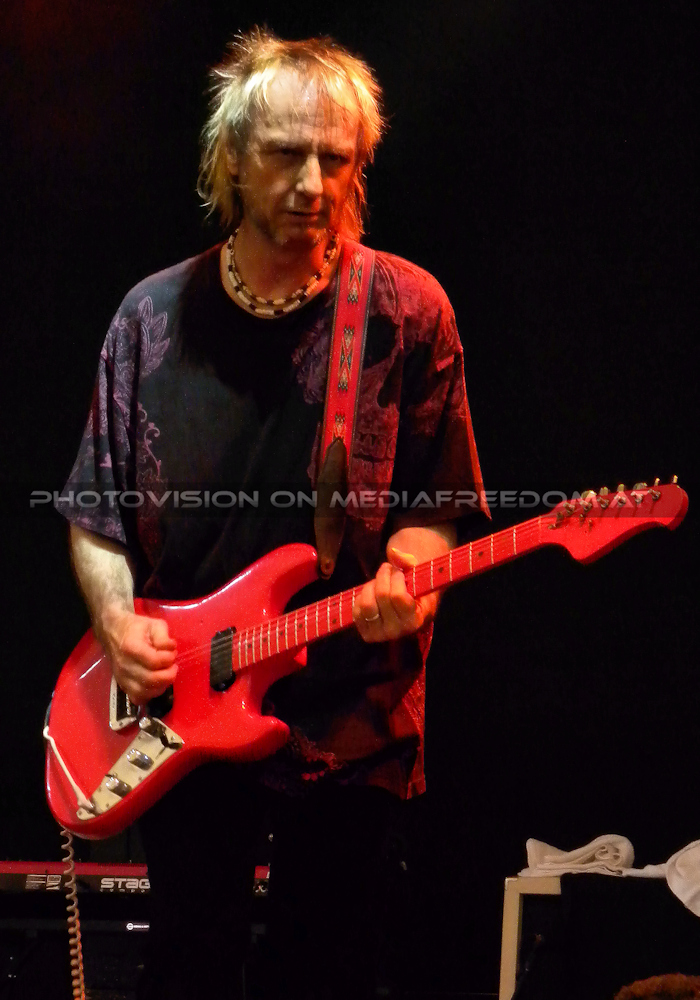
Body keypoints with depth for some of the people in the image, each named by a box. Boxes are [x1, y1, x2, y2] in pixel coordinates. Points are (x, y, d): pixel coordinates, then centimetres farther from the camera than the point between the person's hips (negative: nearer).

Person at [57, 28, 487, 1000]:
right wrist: (118, 622, -9)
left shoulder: (406, 311, -4)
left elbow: (431, 503, 0)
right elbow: (96, 513, 8)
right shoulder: (155, 315, 2)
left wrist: (408, 572, -21)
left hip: (350, 722, -2)